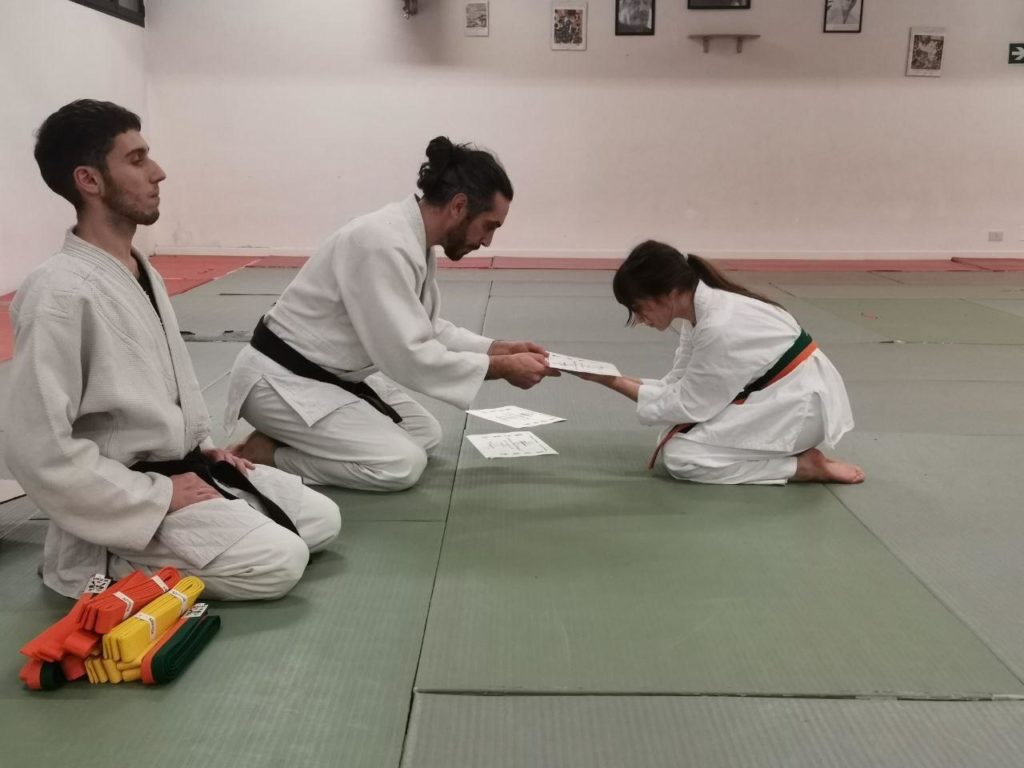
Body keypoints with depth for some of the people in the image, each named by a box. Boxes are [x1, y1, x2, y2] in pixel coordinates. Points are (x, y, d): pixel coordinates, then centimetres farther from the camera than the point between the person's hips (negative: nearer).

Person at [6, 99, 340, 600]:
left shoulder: (142, 272, 7)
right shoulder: (61, 295, -23)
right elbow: (40, 450, -24)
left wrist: (204, 448, 8)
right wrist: (158, 495, -19)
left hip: (184, 466, 9)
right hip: (128, 496, -9)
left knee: (322, 520, 7)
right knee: (280, 562, -19)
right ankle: (97, 560, -2)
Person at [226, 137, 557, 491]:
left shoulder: (414, 240, 2)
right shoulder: (384, 244, -29)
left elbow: (424, 329, 11)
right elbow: (407, 354, -30)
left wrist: (497, 348, 0)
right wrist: (501, 368, -23)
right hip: (282, 381, -10)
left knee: (426, 434, 12)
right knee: (402, 465, -19)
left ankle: (290, 437, 13)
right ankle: (266, 454, -4)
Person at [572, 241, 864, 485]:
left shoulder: (719, 327, -29)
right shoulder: (702, 305, -1)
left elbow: (686, 405, -18)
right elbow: (680, 384, 5)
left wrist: (613, 382, -13)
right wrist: (612, 377, -7)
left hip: (799, 403, -9)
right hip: (778, 397, 9)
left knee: (680, 455, -15)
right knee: (676, 435, 7)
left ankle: (804, 465, -8)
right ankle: (788, 449, 10)